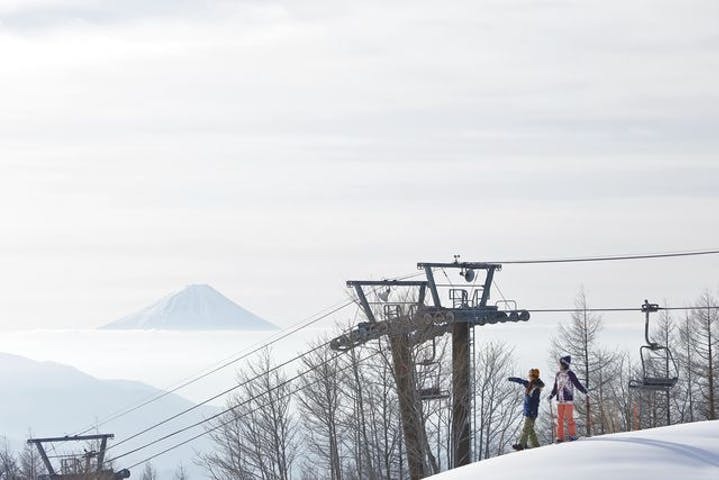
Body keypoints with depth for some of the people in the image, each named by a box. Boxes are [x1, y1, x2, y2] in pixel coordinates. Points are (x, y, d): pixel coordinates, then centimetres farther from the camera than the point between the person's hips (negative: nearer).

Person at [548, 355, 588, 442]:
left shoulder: (570, 374, -6)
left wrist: (585, 391, -16)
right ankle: (560, 437, 3)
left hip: (568, 400, -5)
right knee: (560, 419, 2)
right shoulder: (558, 375, 12)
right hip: (560, 400, 5)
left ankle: (572, 435, 3)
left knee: (569, 417, -7)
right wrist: (551, 395, 9)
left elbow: (577, 384, -7)